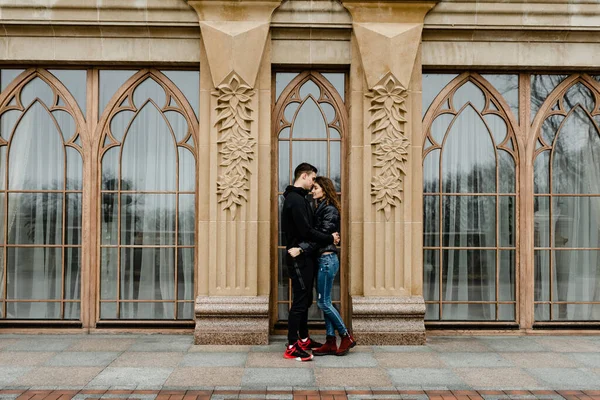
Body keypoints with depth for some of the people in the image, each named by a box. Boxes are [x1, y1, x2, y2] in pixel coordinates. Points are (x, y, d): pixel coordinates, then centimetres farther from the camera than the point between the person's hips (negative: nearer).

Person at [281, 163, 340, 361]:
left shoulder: (297, 198, 17)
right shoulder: (296, 200, -17)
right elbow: (306, 231, -23)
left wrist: (328, 237, 7)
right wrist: (330, 239, -13)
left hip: (304, 257, 11)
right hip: (299, 258, -11)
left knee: (305, 300, 17)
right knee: (300, 301, -6)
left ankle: (304, 339, 28)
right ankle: (292, 347, 0)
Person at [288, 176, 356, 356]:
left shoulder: (330, 210, -12)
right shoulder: (320, 208, 15)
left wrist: (301, 249, -29)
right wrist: (299, 248, 4)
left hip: (327, 259, -9)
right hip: (322, 259, 9)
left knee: (323, 302, -3)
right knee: (324, 302, 10)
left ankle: (347, 337, 10)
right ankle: (331, 343, 16)